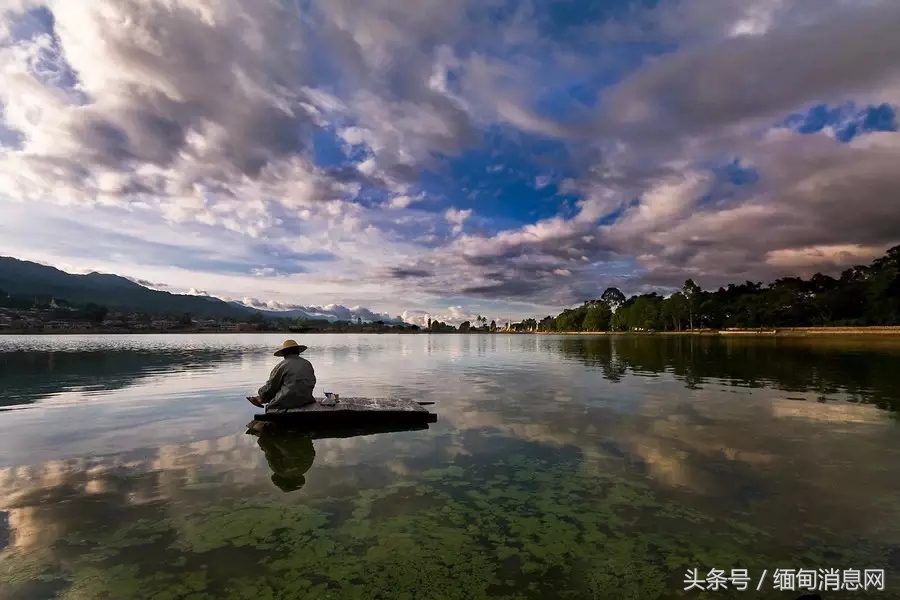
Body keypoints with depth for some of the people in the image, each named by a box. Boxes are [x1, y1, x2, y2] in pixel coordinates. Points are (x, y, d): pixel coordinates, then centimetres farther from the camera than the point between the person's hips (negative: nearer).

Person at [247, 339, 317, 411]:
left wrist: (261, 396, 20)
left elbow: (271, 386, 1)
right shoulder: (308, 364, 7)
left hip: (287, 402, -6)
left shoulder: (282, 365, -7)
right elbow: (312, 383, 13)